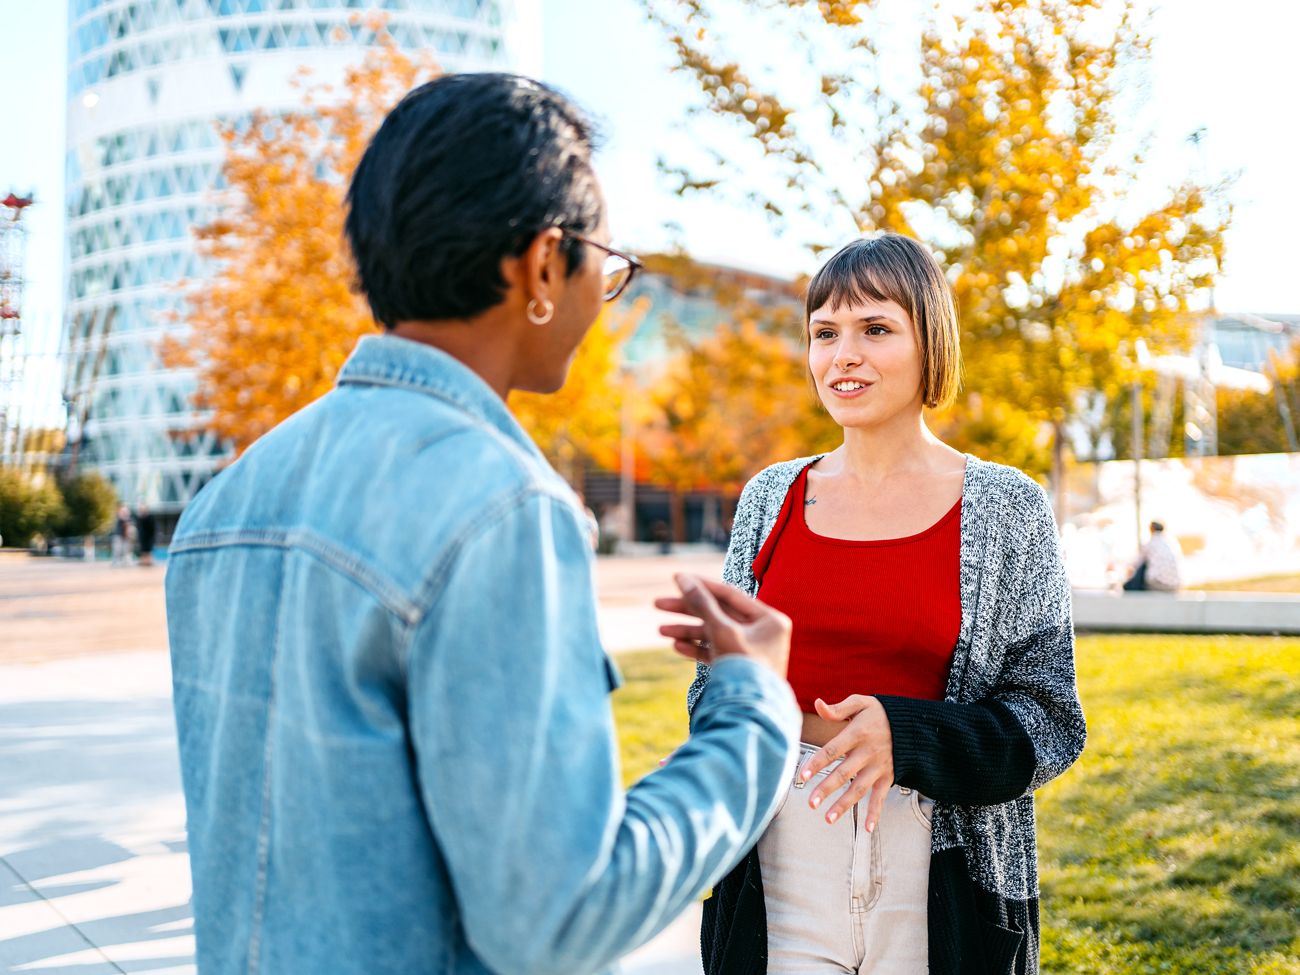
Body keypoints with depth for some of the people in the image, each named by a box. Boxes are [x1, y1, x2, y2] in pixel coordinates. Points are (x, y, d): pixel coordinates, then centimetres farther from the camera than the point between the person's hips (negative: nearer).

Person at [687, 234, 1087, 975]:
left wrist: (905, 735, -21)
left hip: (944, 875, -2)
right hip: (784, 854, 2)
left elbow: (1050, 724, -4)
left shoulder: (1008, 507, -3)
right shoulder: (771, 497, 5)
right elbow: (719, 678, 13)